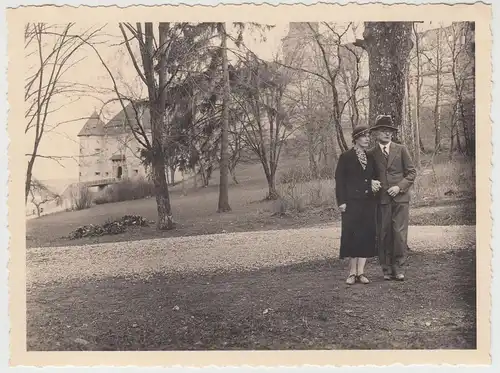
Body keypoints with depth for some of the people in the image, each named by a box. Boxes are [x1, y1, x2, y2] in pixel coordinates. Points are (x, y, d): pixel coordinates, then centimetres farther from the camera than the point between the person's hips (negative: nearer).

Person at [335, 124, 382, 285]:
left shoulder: (371, 157, 14)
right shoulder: (346, 157, -1)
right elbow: (339, 180, -4)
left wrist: (374, 182, -2)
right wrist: (341, 201, -11)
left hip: (368, 203, 5)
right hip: (352, 202, -5)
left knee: (367, 236, 2)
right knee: (352, 235, -3)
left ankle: (360, 271, 7)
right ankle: (352, 272, 5)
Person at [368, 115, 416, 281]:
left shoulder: (401, 149, 9)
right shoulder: (371, 154, 9)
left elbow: (412, 172, 7)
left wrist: (399, 186, -6)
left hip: (400, 198, 0)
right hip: (381, 199, 0)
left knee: (400, 234, -6)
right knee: (383, 235, 0)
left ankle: (396, 266, 7)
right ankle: (387, 268, 10)